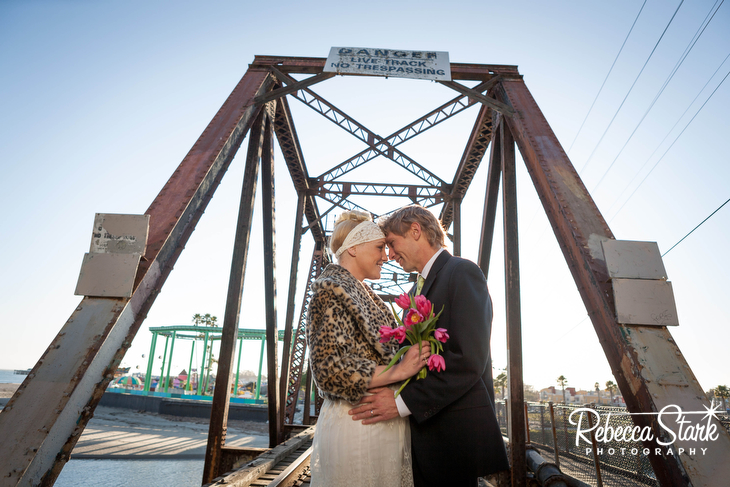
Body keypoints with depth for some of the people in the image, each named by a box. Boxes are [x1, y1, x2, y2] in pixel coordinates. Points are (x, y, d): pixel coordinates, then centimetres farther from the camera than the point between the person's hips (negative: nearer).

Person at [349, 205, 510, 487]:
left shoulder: (462, 272, -12)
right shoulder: (418, 289, 16)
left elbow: (470, 360, -21)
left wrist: (404, 401, -22)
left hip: (454, 430, -8)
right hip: (420, 428, 8)